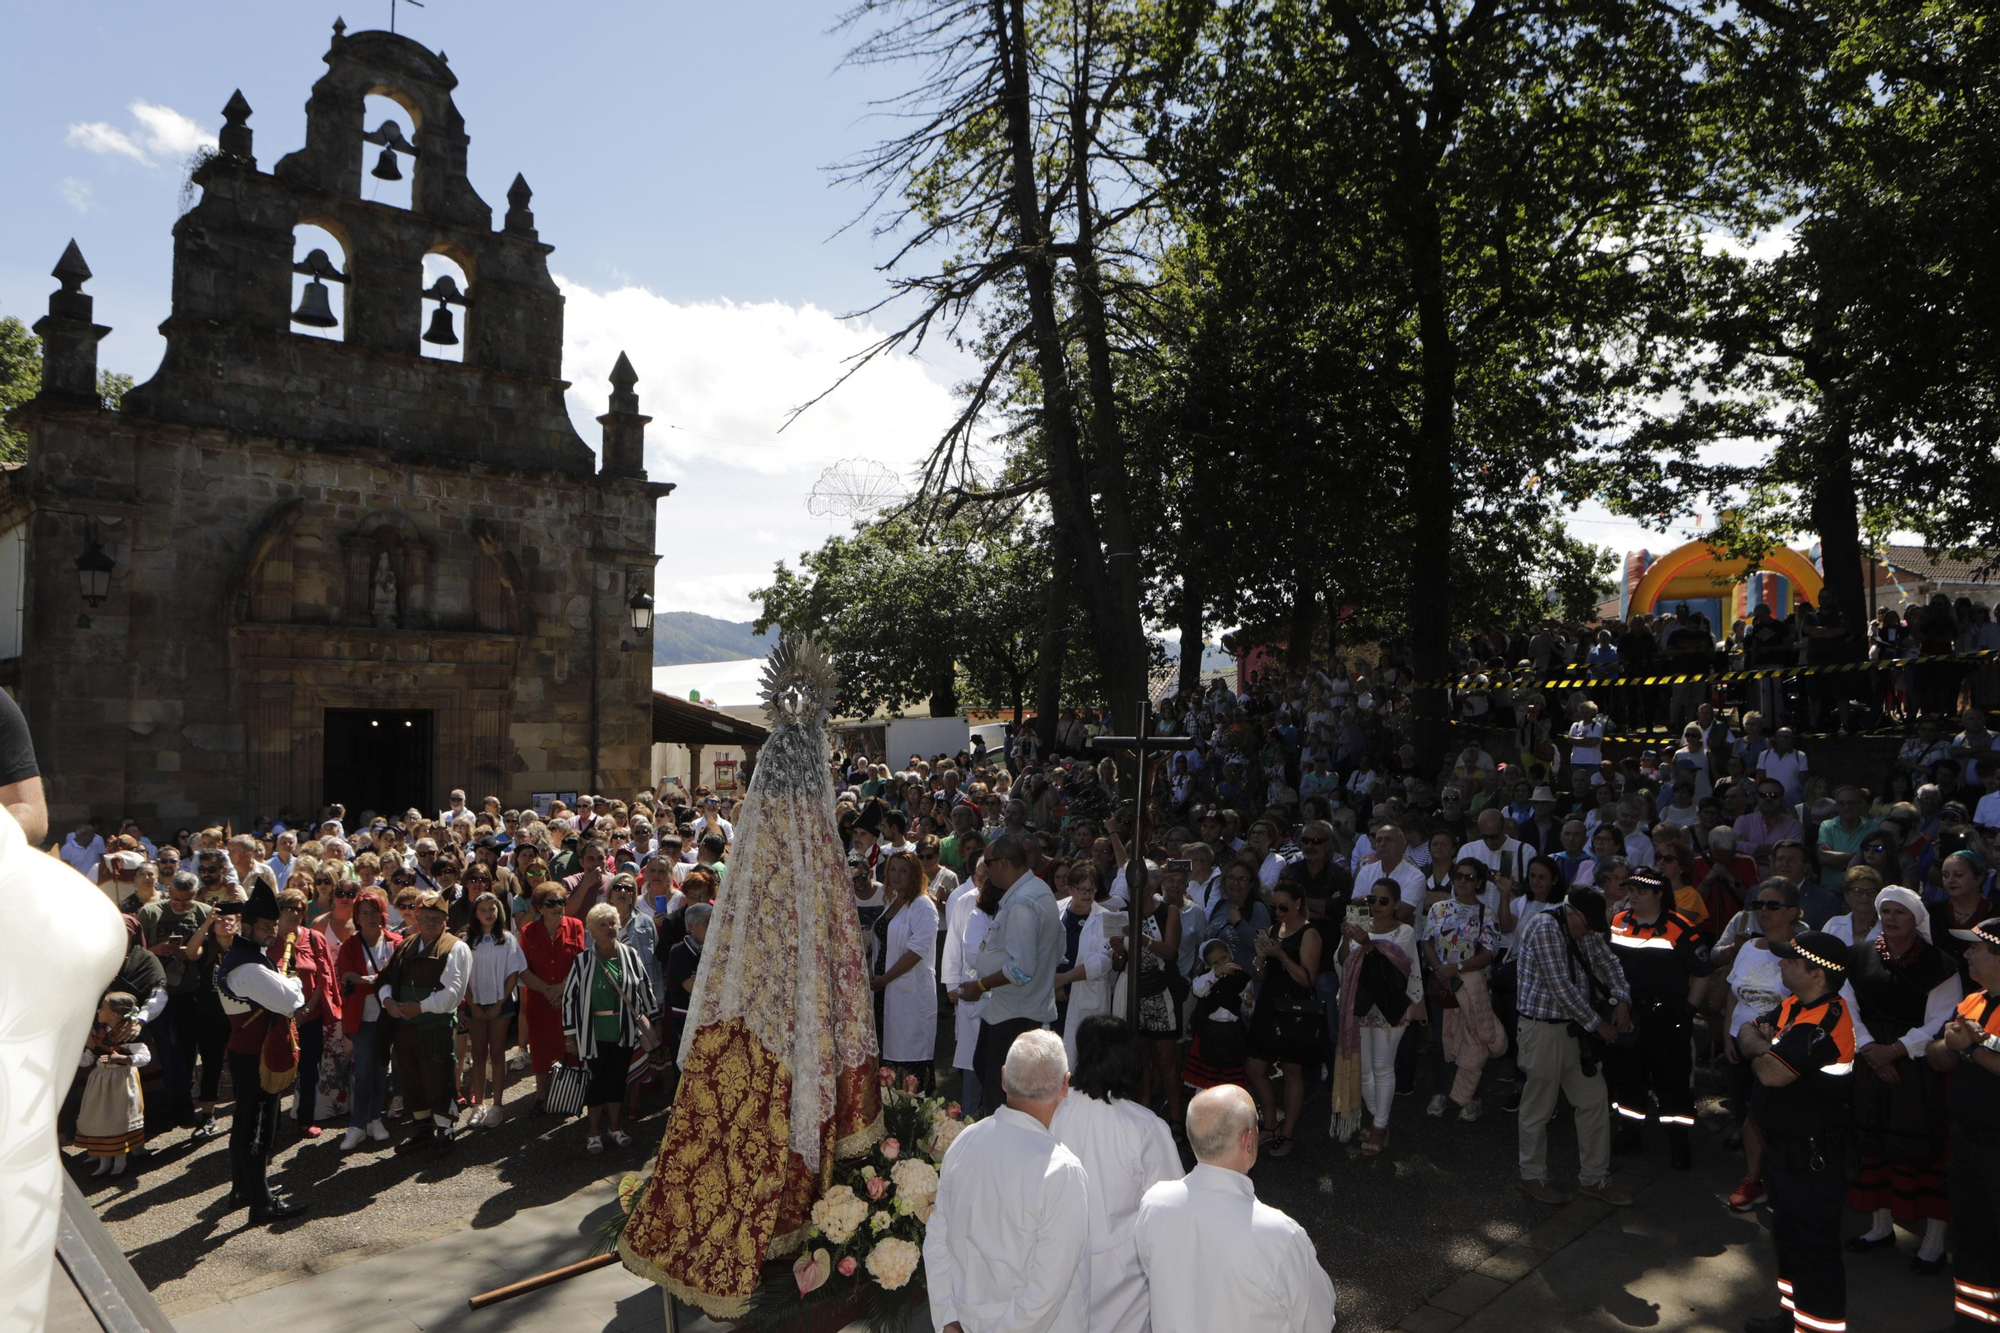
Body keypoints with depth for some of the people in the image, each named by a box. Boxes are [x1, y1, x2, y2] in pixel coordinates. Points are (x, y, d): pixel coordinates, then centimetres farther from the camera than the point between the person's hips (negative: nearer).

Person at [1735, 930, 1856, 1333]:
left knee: (1814, 1247, 2)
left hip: (1812, 1158, -10)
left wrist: (1757, 1046, -10)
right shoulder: (1793, 1006, 5)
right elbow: (1746, 1031, 12)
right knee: (1789, 1237, 23)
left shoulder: (1826, 1022, -26)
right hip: (1784, 1147, 10)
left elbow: (1772, 1072, -32)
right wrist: (1763, 1041, -11)